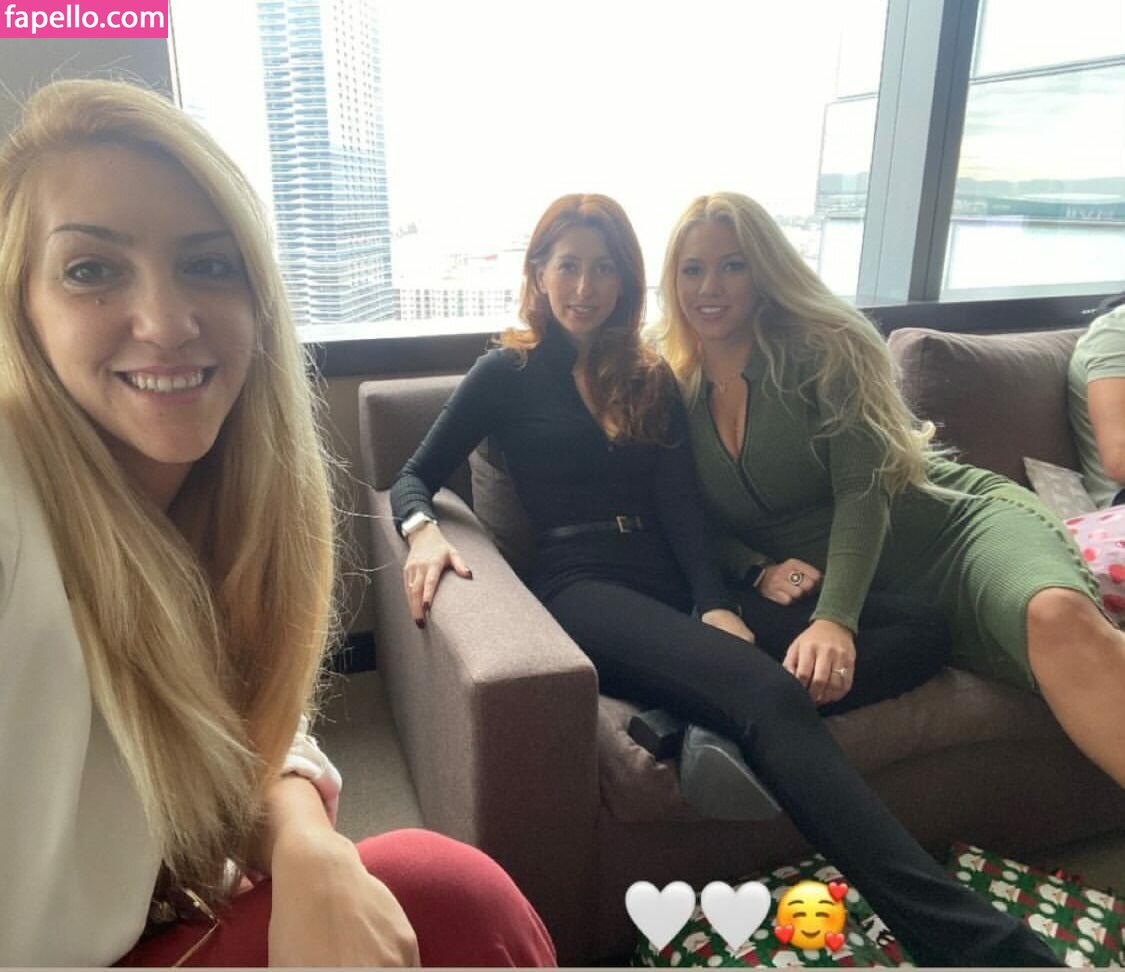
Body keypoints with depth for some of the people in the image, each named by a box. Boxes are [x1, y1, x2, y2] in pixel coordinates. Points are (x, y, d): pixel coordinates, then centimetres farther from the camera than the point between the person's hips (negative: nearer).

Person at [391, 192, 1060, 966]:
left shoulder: (649, 377, 21)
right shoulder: (510, 372, 12)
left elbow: (681, 505, 6)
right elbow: (414, 478, 12)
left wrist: (714, 603, -14)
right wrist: (424, 530, -15)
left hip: (673, 585, 5)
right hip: (583, 587, -5)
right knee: (770, 697, -32)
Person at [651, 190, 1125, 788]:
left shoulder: (821, 346, -6)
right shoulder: (672, 391, 4)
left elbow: (863, 492, -15)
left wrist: (835, 620, -28)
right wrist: (758, 571, -13)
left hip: (957, 521, -3)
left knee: (1058, 616, -35)